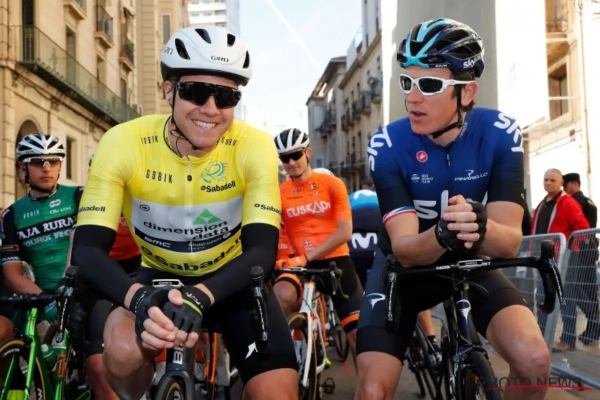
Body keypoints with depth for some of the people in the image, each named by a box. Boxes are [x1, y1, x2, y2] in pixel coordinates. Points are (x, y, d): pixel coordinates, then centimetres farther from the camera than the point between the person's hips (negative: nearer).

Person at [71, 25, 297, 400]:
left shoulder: (254, 147, -21)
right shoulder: (122, 143, -22)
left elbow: (262, 250, -27)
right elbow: (88, 248, -25)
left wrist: (200, 296, -46)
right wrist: (139, 298, -47)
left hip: (228, 281, 0)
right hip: (159, 276, 0)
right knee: (124, 354, -31)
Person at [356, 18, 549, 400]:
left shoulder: (501, 133, -20)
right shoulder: (387, 146, -22)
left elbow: (510, 241, -25)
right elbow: (404, 248, -26)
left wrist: (480, 228, -48)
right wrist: (442, 235, -49)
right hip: (406, 266, -1)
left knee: (534, 360, -23)